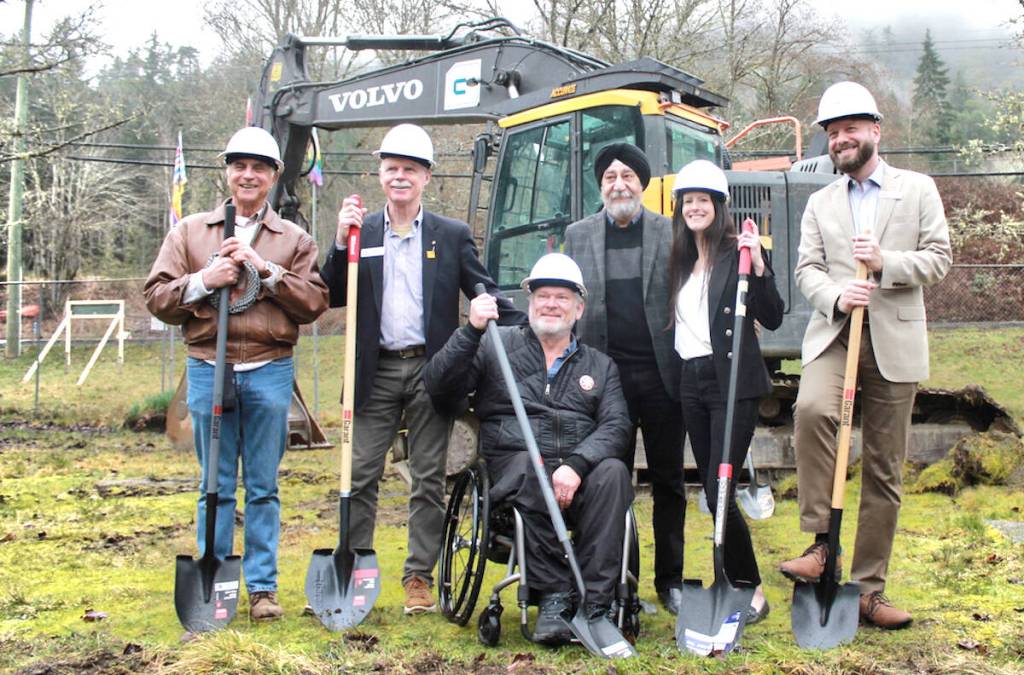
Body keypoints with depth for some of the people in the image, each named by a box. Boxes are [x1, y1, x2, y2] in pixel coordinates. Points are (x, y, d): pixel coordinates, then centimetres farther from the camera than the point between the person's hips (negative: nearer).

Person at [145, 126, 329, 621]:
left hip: (270, 371, 0)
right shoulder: (189, 232, 12)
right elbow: (156, 297, 6)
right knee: (216, 486, 6)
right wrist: (205, 280, -10)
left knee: (263, 486, 5)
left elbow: (315, 302, -1)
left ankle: (262, 587, 14)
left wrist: (266, 271, -10)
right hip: (208, 370, 1)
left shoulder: (294, 240, 10)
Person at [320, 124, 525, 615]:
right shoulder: (359, 232, 7)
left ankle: (419, 578, 16)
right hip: (376, 372, 1)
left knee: (428, 481, 5)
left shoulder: (452, 235, 6)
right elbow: (333, 297, 2)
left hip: (430, 369, 0)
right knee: (360, 476, 4)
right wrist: (342, 243, -10)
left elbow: (484, 293, 6)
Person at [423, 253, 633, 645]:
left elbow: (616, 424, 2)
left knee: (612, 473, -31)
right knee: (530, 473, -36)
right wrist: (472, 331, -12)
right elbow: (438, 385, 1)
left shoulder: (600, 366, 19)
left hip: (579, 470, 2)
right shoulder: (497, 346, 13)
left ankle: (595, 604, -29)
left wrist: (576, 464, -18)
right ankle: (553, 595, -26)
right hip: (515, 463, -2)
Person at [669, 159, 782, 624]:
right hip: (691, 382, 7)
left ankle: (752, 592, 2)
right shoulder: (681, 262, 14)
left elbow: (772, 319, -12)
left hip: (732, 381, -7)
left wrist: (758, 269, -22)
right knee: (711, 494, 10)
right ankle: (732, 587, 20)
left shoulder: (738, 252, -6)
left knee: (721, 493, -11)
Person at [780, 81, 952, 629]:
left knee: (884, 470, 2)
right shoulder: (820, 203, 16)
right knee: (811, 409, -32)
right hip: (833, 335, 1)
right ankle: (820, 540, -21)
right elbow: (807, 270, 7)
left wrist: (885, 264, -15)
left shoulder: (918, 190, 9)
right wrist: (837, 297, -14)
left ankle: (869, 589, 11)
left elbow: (939, 258, 3)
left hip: (895, 341, -1)